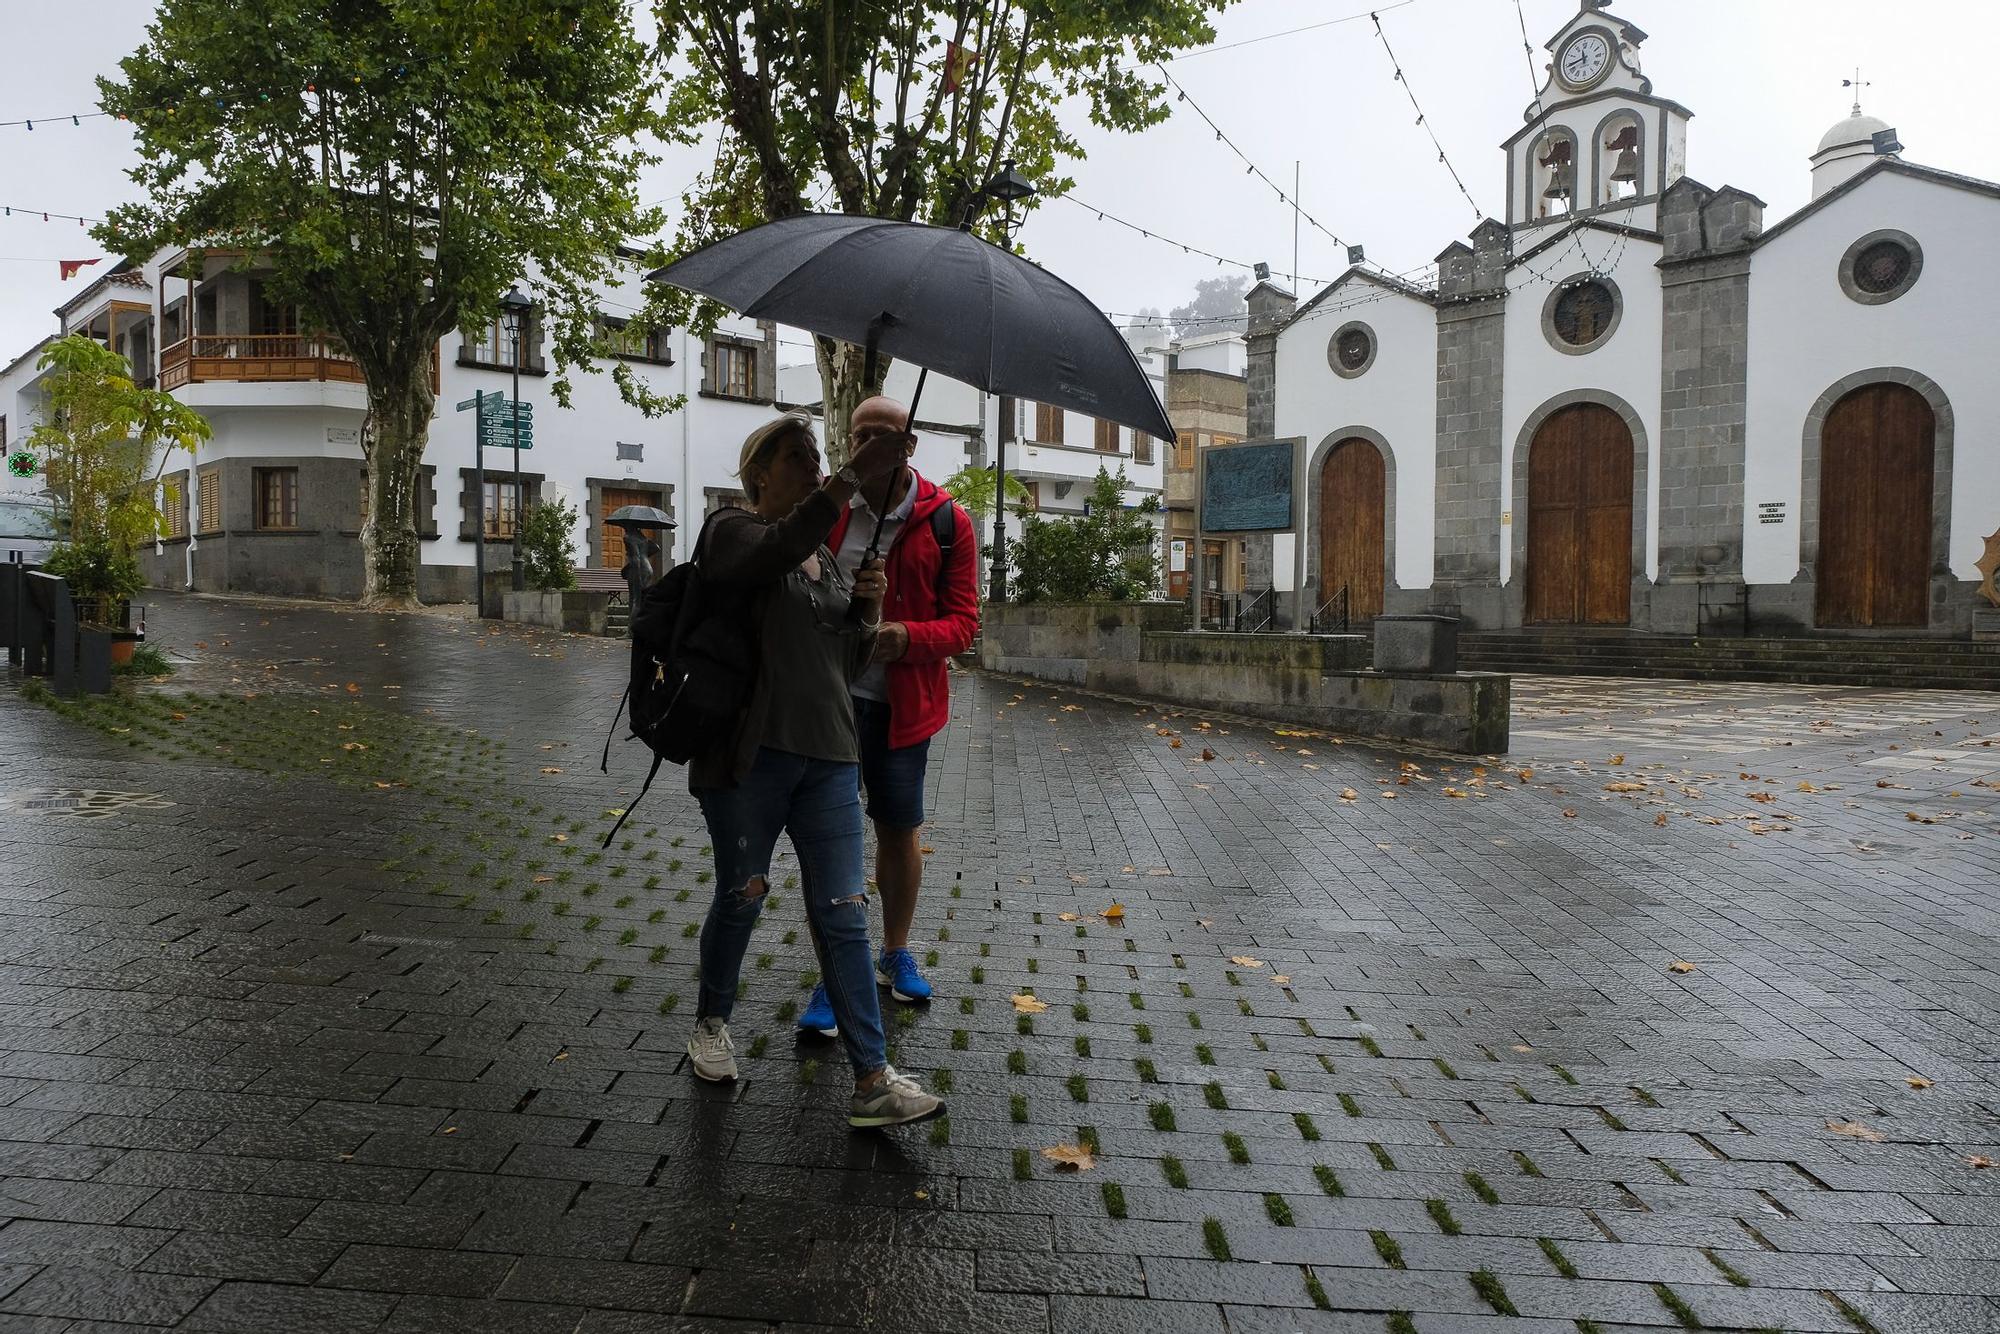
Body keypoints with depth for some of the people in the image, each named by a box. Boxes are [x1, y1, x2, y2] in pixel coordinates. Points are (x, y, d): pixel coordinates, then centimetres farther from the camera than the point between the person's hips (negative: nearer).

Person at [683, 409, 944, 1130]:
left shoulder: (829, 561, 17)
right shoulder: (733, 531, -1)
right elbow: (779, 550, -27)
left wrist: (868, 613, 0)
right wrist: (853, 478, -37)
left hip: (827, 757, 5)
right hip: (749, 753, -5)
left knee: (843, 915, 0)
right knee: (741, 896, 10)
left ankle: (872, 1083, 0)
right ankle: (712, 1023, 37)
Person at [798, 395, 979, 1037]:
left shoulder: (946, 521, -3)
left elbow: (963, 621, -6)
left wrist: (908, 637, -26)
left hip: (900, 702, 0)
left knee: (899, 832, 13)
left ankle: (895, 955, 35)